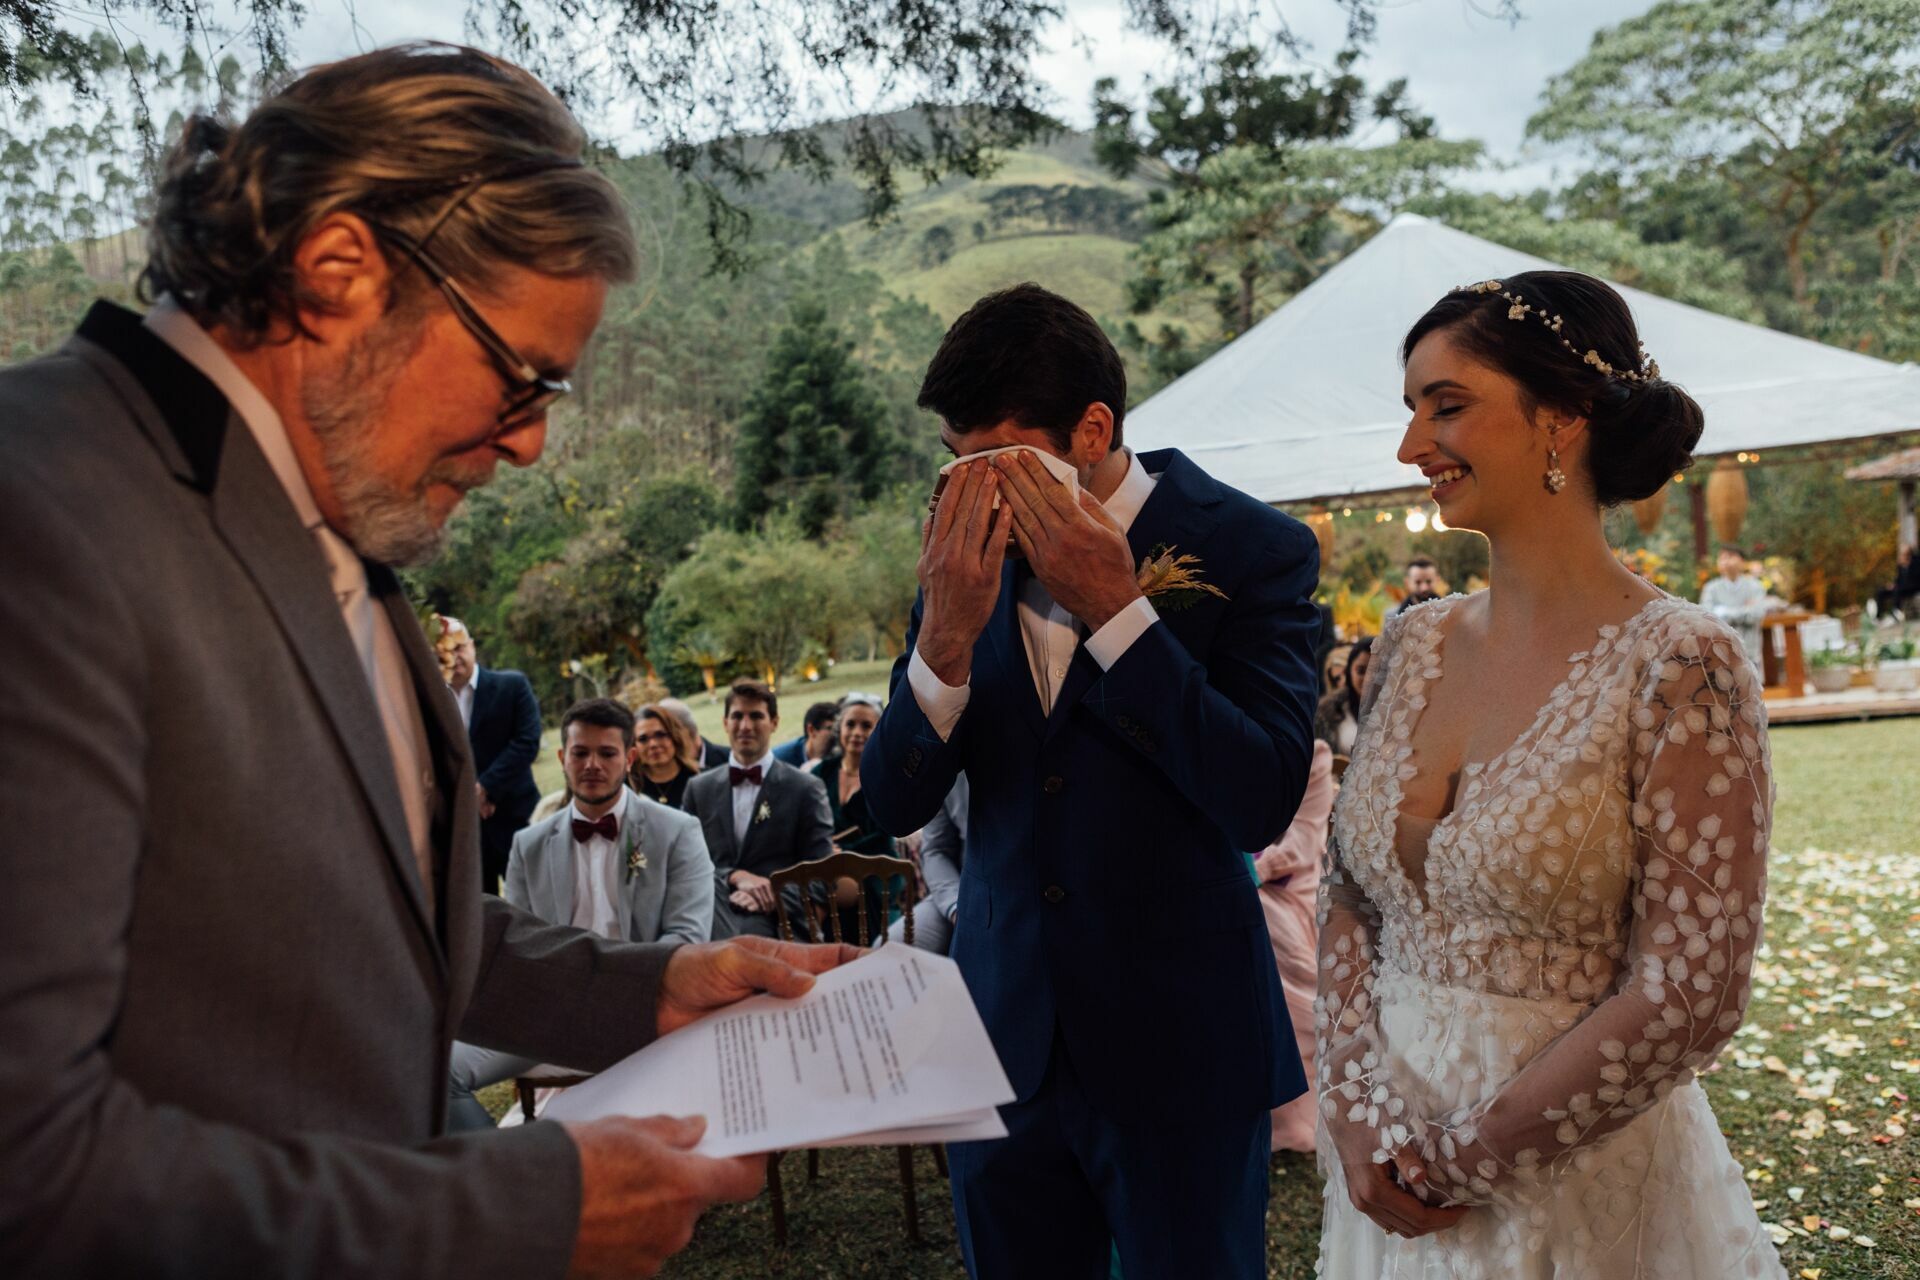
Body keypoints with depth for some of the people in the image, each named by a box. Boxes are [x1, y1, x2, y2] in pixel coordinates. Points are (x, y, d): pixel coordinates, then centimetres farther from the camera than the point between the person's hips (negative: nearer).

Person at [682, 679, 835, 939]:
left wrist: (772, 897, -14)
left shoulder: (806, 789, 6)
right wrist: (735, 877, -9)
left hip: (775, 920, -2)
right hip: (713, 914, 3)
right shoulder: (699, 788, 16)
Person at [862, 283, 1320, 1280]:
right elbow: (895, 805, -2)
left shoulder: (1252, 549, -12)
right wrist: (947, 631, -19)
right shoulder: (966, 551, -1)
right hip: (1004, 1037, 4)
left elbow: (1262, 801, -21)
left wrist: (1114, 606, -24)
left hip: (1181, 1048, -3)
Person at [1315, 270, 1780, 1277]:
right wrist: (1355, 1109, -8)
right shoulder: (1411, 645, 0)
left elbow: (1689, 997, -18)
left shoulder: (1677, 666, -17)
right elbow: (1347, 893, 4)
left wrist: (1463, 1155, -13)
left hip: (1575, 1182, -5)